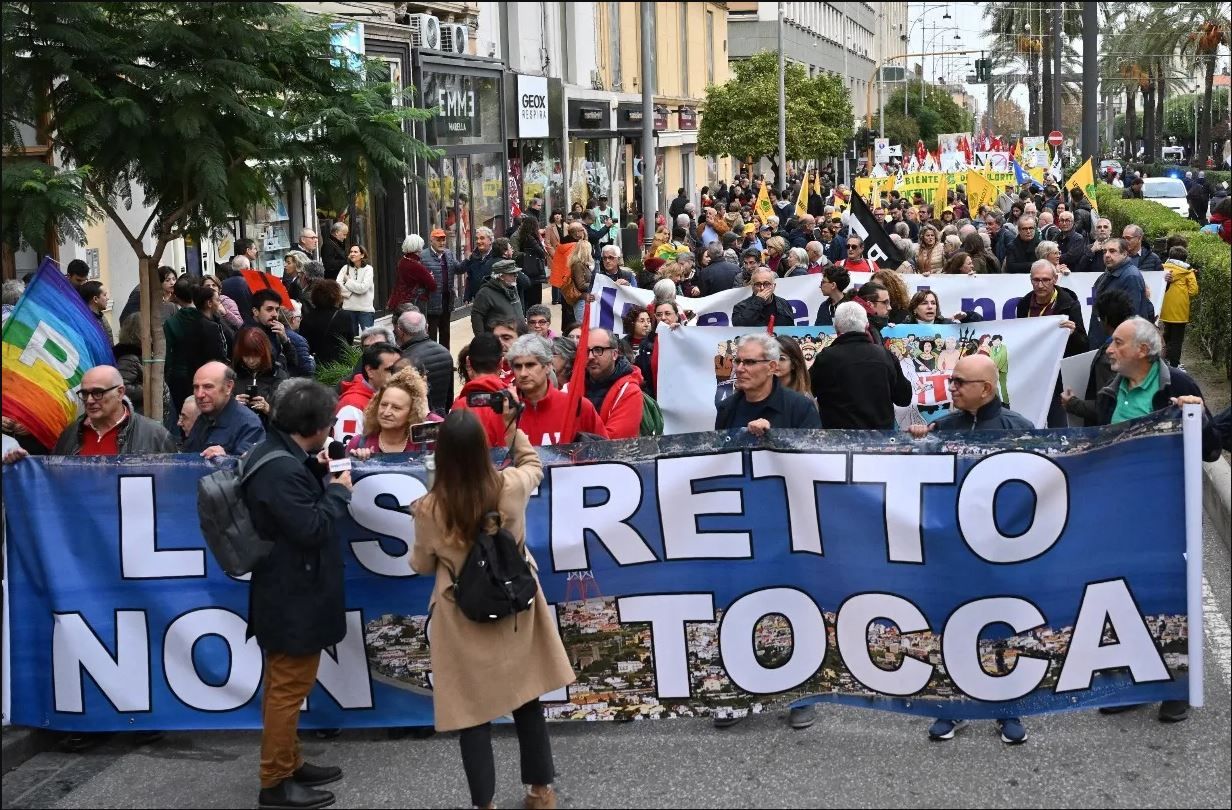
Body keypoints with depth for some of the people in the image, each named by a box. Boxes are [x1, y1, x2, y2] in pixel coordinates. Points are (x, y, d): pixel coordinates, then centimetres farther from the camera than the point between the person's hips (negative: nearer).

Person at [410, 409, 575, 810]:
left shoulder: (429, 509, -20)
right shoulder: (511, 486, -15)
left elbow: (422, 565, -1)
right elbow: (534, 465, 12)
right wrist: (513, 429, 14)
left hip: (464, 622, -3)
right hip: (515, 611, 3)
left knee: (473, 713, 9)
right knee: (527, 700, 19)